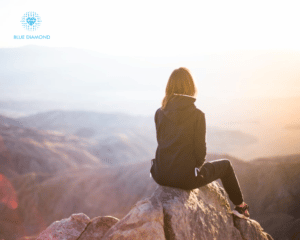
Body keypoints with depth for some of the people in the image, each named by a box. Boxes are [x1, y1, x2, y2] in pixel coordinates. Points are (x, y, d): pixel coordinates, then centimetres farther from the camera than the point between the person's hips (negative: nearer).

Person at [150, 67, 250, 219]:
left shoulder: (159, 113, -1)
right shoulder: (197, 115, -13)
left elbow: (161, 142, 9)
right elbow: (200, 149, -9)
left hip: (161, 176, 5)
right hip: (185, 178, -4)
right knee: (225, 165, 22)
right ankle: (240, 206, 37)